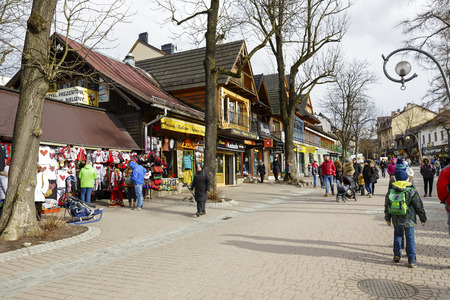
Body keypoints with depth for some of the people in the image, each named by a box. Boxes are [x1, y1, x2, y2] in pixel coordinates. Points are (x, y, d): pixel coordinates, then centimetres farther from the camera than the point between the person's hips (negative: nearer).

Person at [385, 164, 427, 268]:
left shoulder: (390, 191, 1)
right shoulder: (412, 191, -8)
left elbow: (387, 207, 7)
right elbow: (419, 206, -3)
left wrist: (388, 219, 18)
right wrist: (423, 219, 8)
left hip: (396, 220, 3)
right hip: (408, 220, -3)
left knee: (397, 235, 20)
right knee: (410, 238, 4)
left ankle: (397, 256, 22)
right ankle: (412, 260, 6)